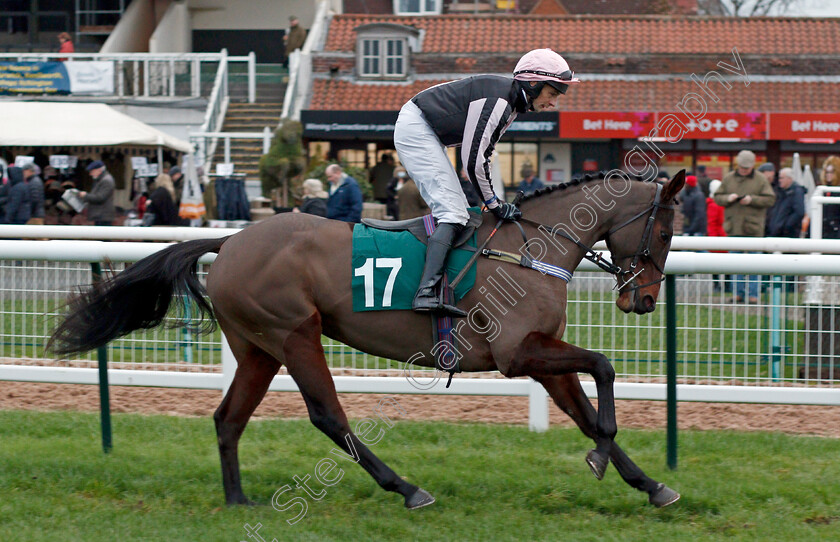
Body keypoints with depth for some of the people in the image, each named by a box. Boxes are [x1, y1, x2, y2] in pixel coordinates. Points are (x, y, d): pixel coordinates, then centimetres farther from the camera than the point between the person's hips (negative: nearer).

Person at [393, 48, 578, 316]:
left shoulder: (513, 101, 10)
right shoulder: (497, 100, -22)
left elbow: (483, 152, 15)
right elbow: (473, 160, -21)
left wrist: (496, 201, 8)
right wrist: (494, 205, -11)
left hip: (423, 132, 11)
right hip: (416, 130, -11)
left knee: (455, 210, 12)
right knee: (453, 212, -18)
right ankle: (427, 292, -31)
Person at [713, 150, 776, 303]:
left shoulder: (760, 180, 1)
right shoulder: (728, 179, 10)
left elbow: (770, 199, -3)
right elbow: (717, 197, 10)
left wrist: (752, 200, -14)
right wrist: (728, 198, -10)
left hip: (753, 227, -3)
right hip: (734, 227, 3)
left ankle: (753, 294, 3)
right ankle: (738, 292, 13)